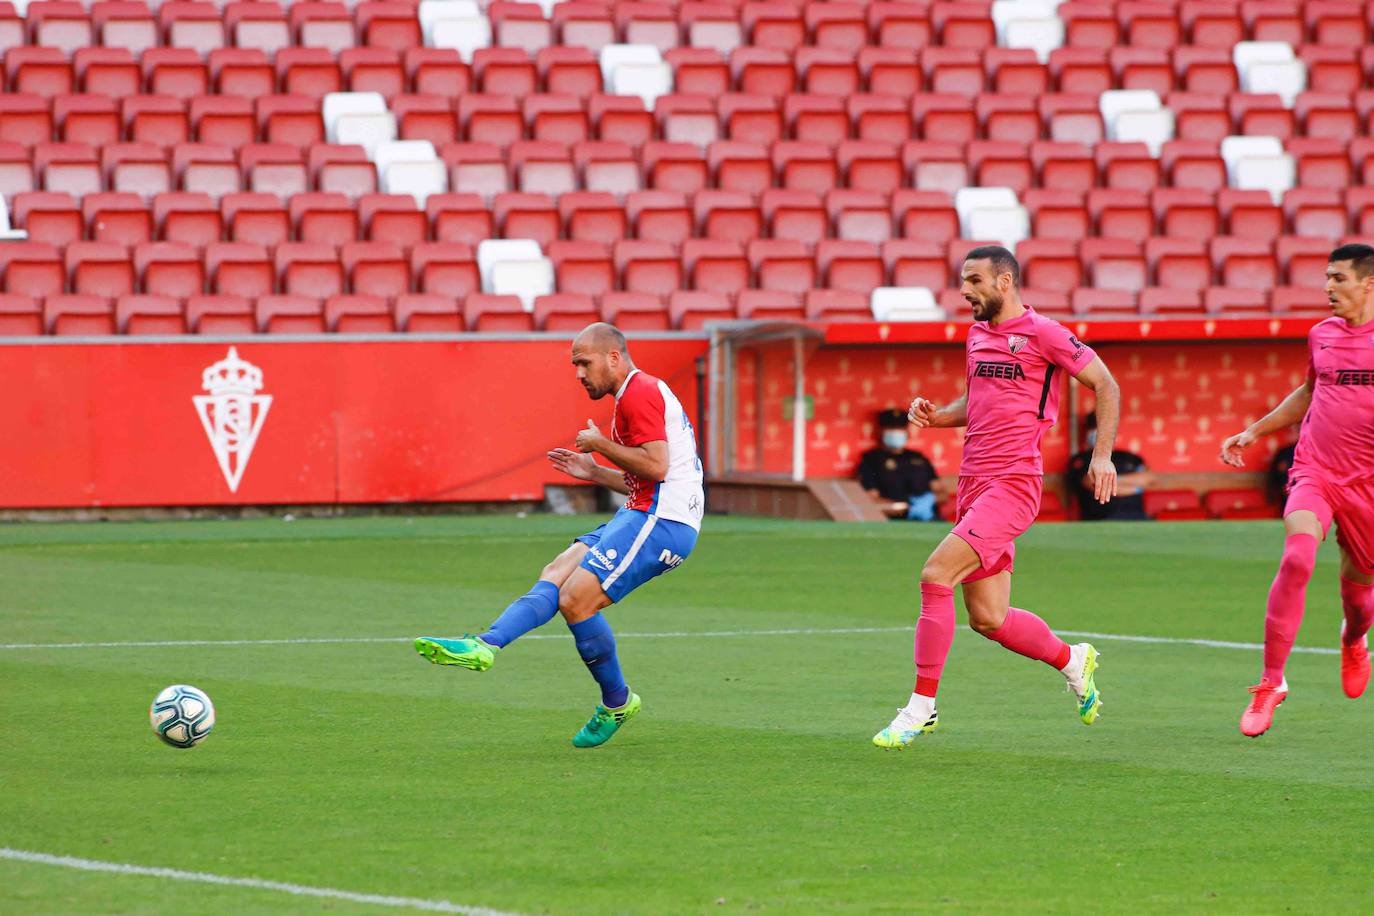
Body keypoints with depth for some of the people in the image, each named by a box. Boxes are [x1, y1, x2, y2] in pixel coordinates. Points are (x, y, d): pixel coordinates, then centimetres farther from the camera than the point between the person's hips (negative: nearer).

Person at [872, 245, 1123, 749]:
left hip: (1011, 485, -8)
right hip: (974, 485, 8)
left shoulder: (1041, 333, -7)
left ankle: (921, 708, -15)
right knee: (989, 619, 8)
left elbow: (1105, 384, -4)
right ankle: (1073, 661, 33)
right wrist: (935, 415, 8)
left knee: (936, 576, -21)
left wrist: (1102, 455, -13)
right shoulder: (977, 334, 16)